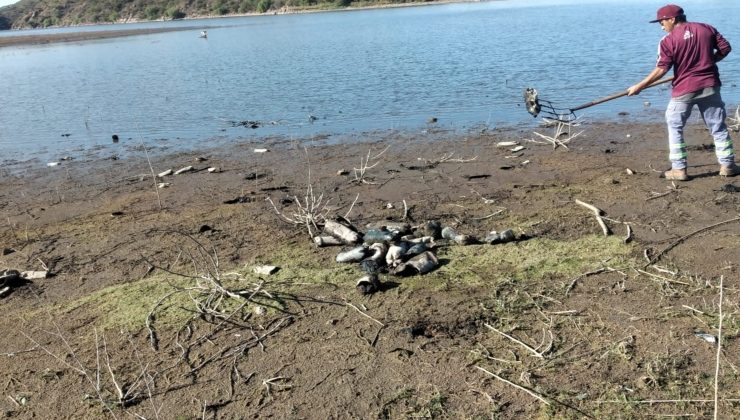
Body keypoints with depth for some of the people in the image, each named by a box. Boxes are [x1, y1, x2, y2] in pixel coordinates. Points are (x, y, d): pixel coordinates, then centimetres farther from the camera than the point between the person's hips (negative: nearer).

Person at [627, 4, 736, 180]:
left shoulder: (668, 40, -10)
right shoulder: (707, 28, 4)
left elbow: (661, 69, -13)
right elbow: (725, 48, 6)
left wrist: (639, 87, -8)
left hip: (684, 90, -4)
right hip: (710, 86, 4)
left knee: (675, 127, 11)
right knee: (718, 126, 14)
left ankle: (679, 169, 6)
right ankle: (727, 165, 19)